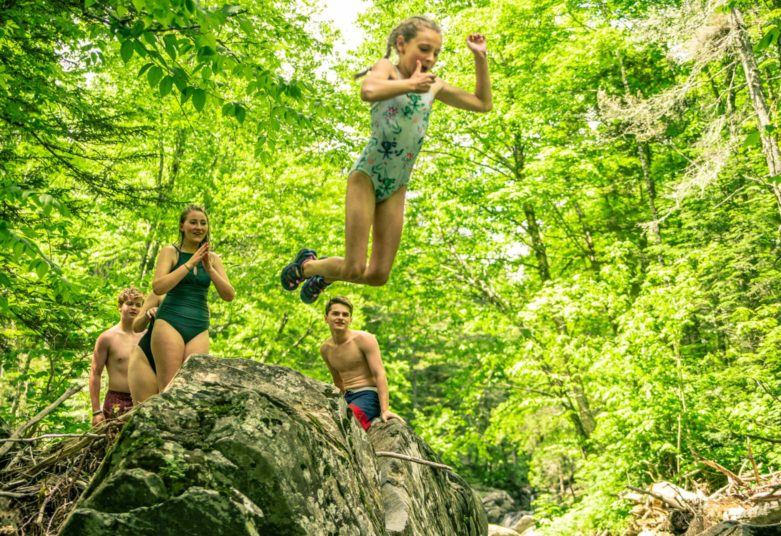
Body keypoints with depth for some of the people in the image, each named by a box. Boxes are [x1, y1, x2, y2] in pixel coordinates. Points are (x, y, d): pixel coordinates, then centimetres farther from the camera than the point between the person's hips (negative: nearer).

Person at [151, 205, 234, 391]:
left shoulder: (212, 258, 13)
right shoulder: (170, 252, 4)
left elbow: (229, 295, 4)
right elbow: (158, 287, -11)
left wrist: (209, 268, -8)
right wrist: (189, 264, -12)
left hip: (199, 329, 3)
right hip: (170, 323, -3)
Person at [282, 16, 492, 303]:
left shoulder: (435, 85, 11)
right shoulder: (387, 68, -6)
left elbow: (483, 104, 19)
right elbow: (368, 91, -31)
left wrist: (480, 58, 11)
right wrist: (410, 84, -21)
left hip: (396, 188, 6)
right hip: (367, 176, -6)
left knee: (378, 276, 4)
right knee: (354, 269, -8)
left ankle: (324, 275, 32)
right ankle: (306, 265, 24)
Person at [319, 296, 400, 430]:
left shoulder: (364, 339, -9)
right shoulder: (325, 349, 10)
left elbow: (379, 374, -16)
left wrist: (385, 410, -25)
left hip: (369, 395, -7)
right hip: (348, 398, 7)